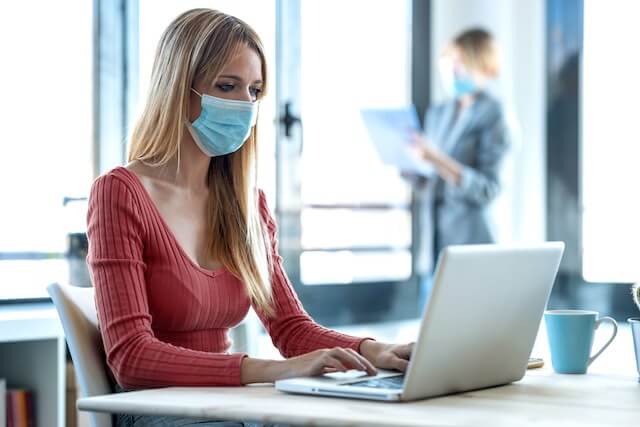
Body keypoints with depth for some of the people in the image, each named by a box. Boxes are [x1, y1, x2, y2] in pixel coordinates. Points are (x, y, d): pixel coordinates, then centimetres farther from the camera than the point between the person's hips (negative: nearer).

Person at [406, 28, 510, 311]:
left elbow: (487, 190, -14)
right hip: (433, 247, 7)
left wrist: (439, 161, -25)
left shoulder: (491, 115, -5)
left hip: (469, 244, -7)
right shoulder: (437, 114, 15)